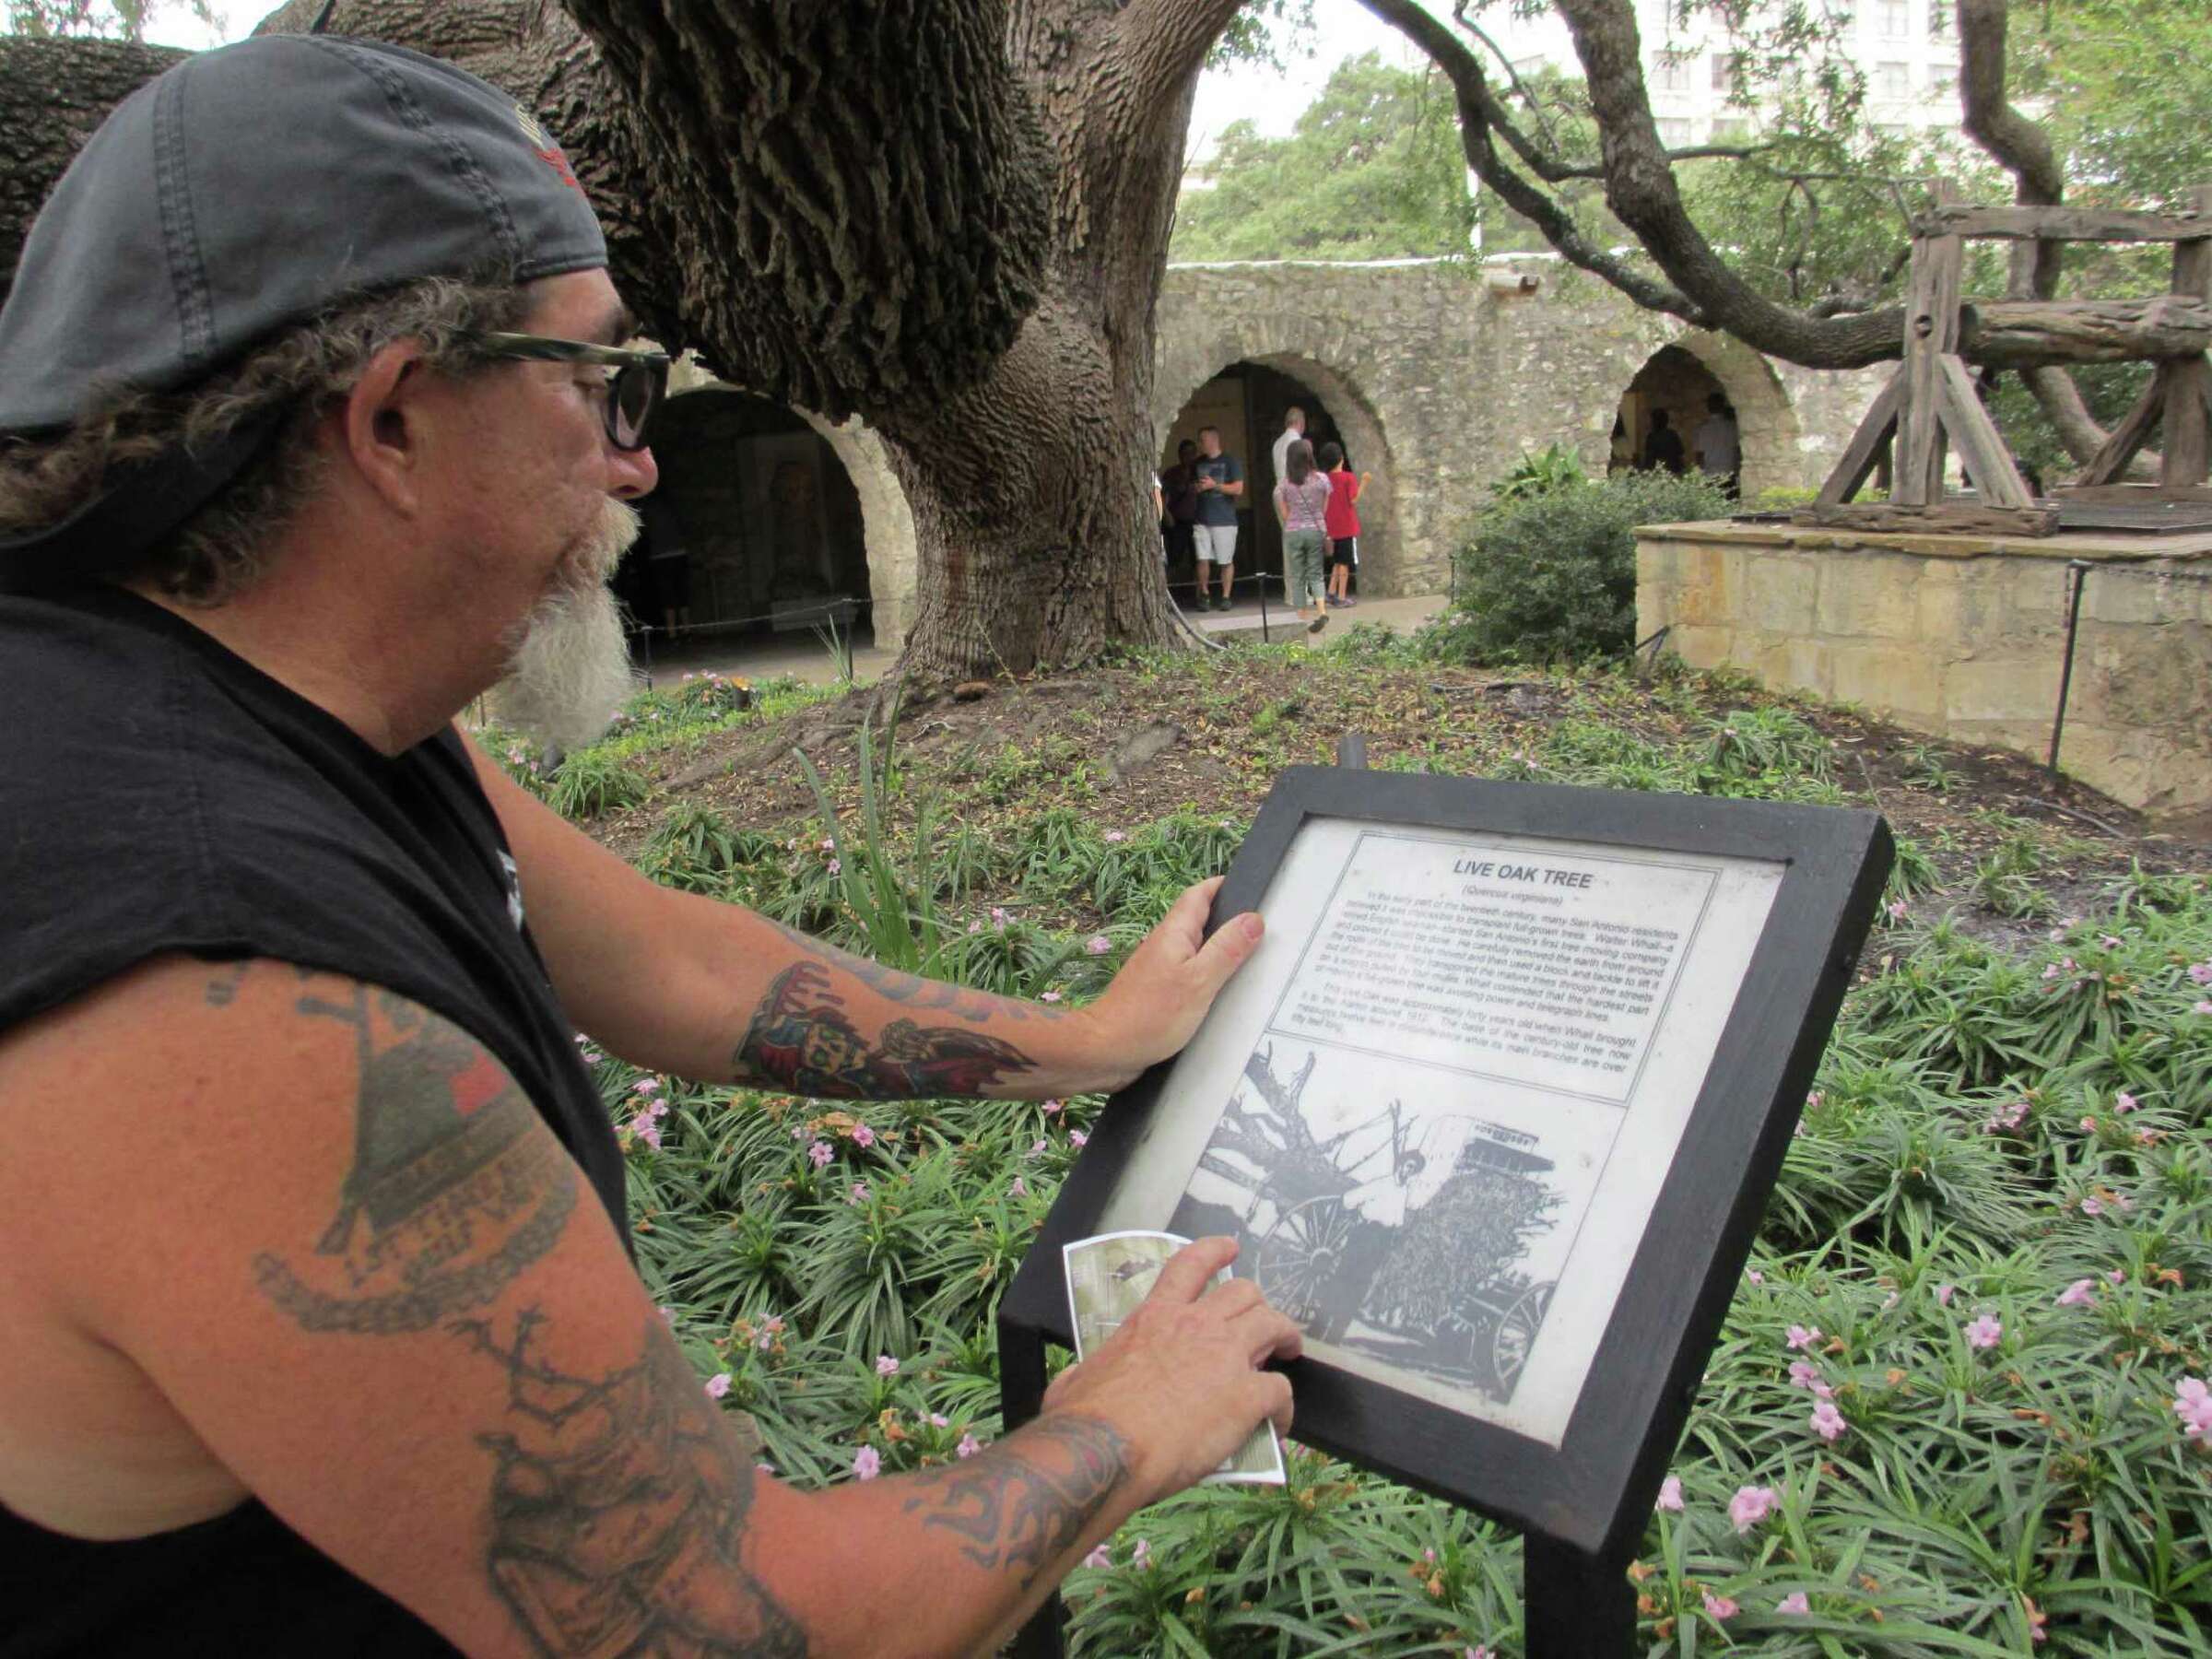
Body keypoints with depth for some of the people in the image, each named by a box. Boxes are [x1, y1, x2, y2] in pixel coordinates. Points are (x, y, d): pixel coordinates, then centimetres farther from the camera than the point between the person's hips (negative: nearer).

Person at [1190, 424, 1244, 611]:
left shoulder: (1230, 462, -2)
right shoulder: (1197, 463, 14)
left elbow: (1238, 489, -9)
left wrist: (1214, 485, -11)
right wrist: (1195, 488, 4)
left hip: (1225, 520, -4)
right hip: (1202, 520, 4)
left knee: (1226, 561, 1)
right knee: (1202, 559, -3)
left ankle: (1225, 597, 11)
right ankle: (1204, 594, 11)